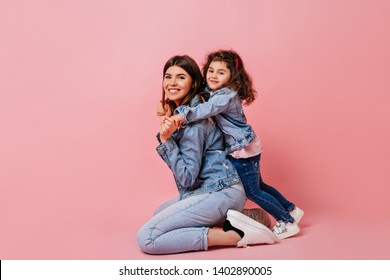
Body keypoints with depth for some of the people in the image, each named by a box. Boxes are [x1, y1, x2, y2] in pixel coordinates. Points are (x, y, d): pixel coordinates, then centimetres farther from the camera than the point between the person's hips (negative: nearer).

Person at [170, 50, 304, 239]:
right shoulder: (213, 92, 6)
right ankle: (291, 210, 35)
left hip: (243, 149, -10)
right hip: (245, 147, 10)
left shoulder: (226, 96, -24)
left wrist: (183, 114, -47)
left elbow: (206, 109, -39)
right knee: (258, 185, 21)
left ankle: (287, 222, 14)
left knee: (253, 192, 2)